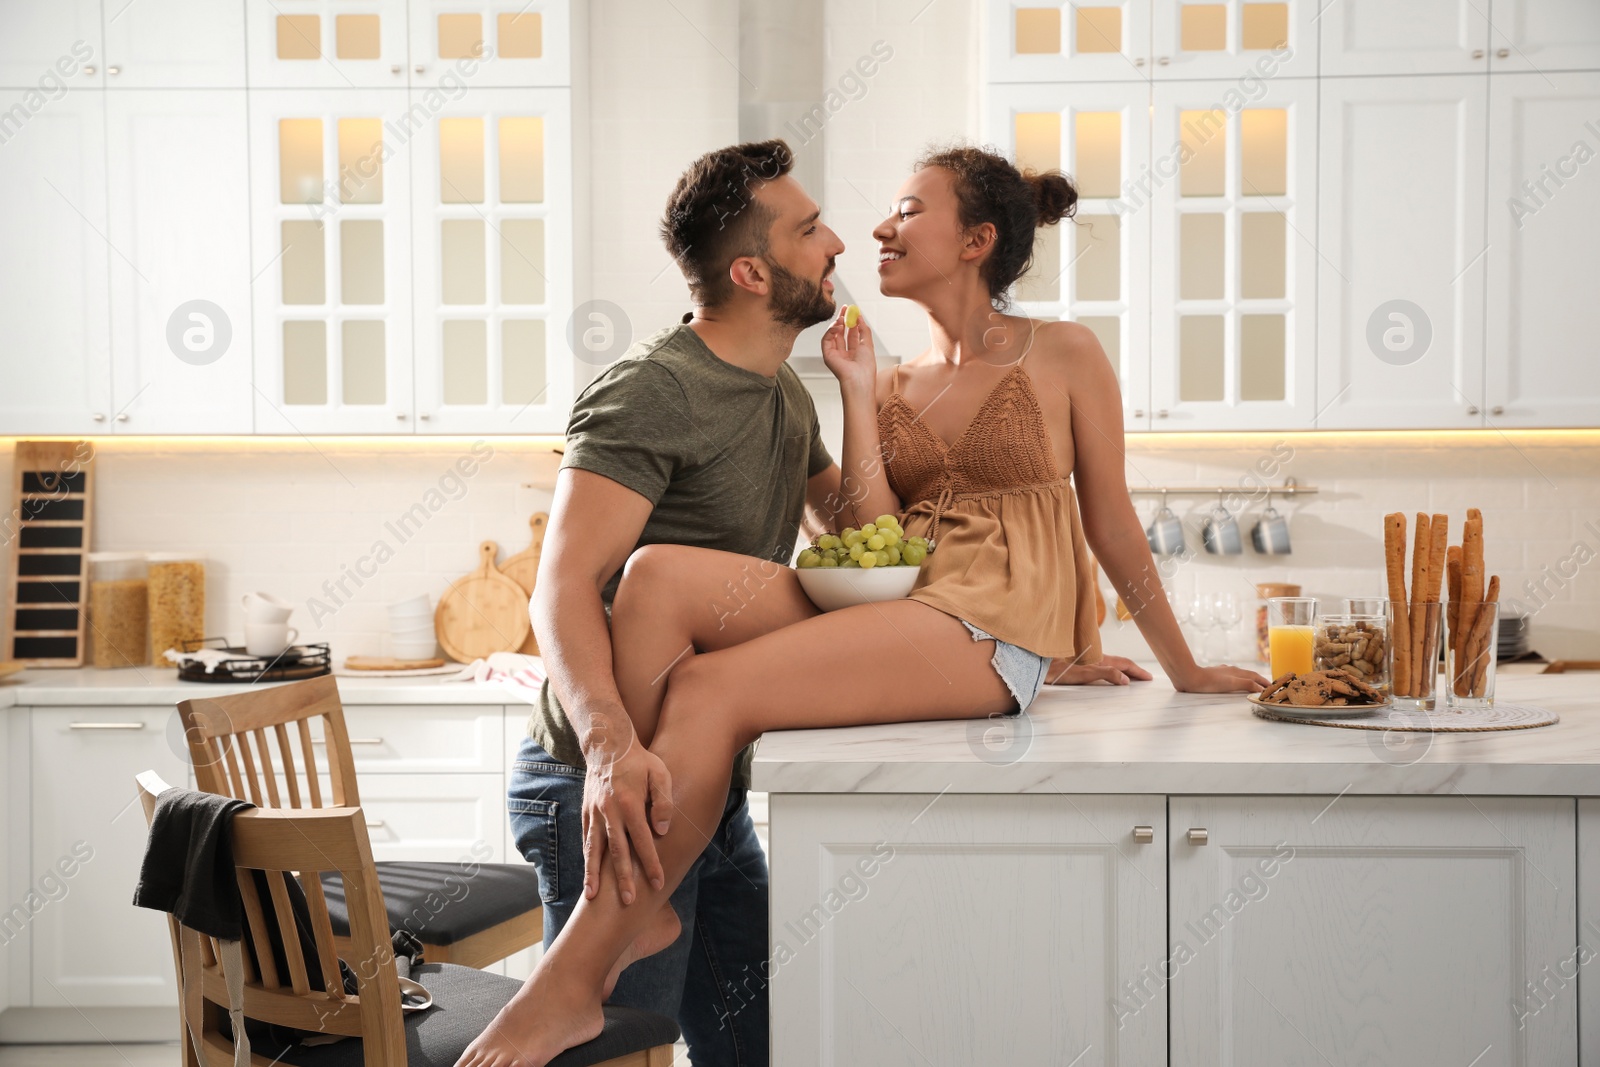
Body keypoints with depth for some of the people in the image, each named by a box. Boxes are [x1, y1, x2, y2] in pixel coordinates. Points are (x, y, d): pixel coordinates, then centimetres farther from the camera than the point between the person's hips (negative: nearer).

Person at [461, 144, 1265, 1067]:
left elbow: (1113, 522, 11)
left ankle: (577, 976, -20)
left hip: (993, 632, -6)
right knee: (659, 574, -21)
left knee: (711, 691, -26)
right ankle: (635, 902, -22)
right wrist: (858, 390, 7)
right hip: (888, 607, 6)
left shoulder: (1064, 356, 6)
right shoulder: (896, 382, 19)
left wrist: (1185, 670, 14)